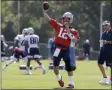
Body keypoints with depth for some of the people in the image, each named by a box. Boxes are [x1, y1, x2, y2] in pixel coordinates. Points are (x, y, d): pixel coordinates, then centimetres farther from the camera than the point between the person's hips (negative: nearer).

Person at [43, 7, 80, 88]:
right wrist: (44, 11, -9)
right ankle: (59, 78, 24)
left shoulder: (73, 31, -2)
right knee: (55, 66, -5)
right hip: (58, 49, 1)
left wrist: (68, 32, -19)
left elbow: (75, 41, -16)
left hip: (66, 50, -1)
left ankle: (71, 83, 20)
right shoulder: (59, 26, 4)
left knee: (69, 67, 7)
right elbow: (48, 19, 3)